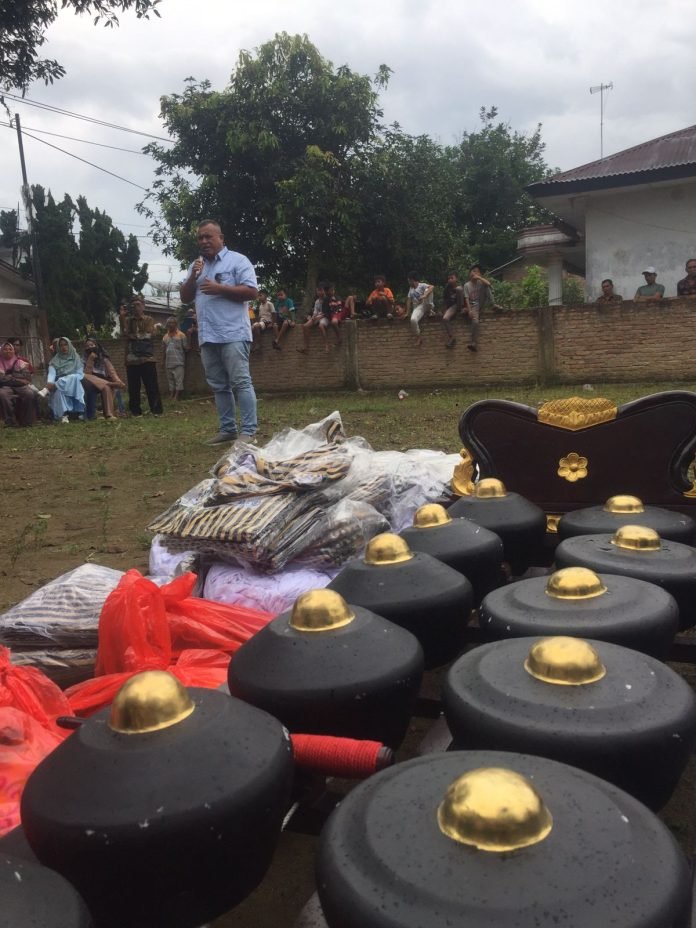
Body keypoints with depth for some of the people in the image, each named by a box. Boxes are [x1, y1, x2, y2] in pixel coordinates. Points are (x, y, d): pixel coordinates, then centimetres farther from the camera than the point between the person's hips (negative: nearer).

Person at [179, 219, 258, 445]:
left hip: (233, 334, -7)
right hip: (207, 337, 7)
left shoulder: (237, 260, 1)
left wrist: (219, 288, -14)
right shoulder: (196, 265, 21)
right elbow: (185, 298, 17)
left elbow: (251, 291, -9)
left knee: (241, 383, -9)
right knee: (219, 386, 8)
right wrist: (193, 277, 0)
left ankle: (249, 432, -8)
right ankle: (227, 429, 15)